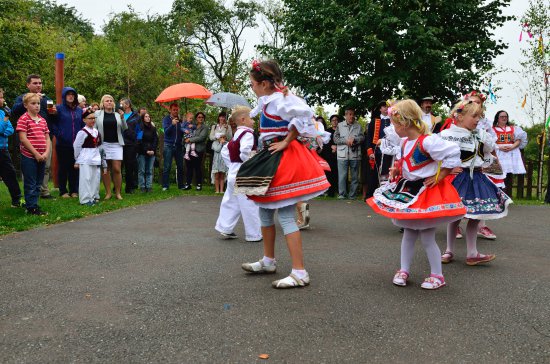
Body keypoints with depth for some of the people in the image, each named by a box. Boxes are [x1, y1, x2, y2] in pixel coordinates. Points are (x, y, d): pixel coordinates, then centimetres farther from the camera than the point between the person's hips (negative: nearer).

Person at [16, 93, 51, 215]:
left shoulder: (43, 120, 12)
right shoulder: (23, 119, -7)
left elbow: (47, 138, 11)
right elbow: (23, 139, -14)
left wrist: (46, 153, -5)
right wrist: (36, 154, -15)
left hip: (42, 158, 6)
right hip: (29, 157, -6)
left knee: (38, 184, 12)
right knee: (30, 184, 0)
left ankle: (34, 205, 21)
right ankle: (31, 208, 7)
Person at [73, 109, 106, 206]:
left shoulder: (97, 132, 12)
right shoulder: (82, 132, -9)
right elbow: (76, 146, -7)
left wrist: (103, 162, 16)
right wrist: (77, 160, -3)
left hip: (96, 160, 7)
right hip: (85, 161, -7)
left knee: (96, 179, 11)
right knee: (86, 179, -6)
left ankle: (94, 197, 22)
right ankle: (86, 199, -2)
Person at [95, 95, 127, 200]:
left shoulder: (117, 114, 12)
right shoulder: (98, 114, 6)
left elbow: (124, 128, 7)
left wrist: (122, 118, -7)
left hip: (116, 144, 1)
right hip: (103, 144, -1)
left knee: (117, 169, -4)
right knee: (105, 169, 2)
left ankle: (118, 192, 6)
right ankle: (108, 192, 10)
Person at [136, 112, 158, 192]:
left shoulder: (153, 128, 13)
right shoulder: (140, 128, 0)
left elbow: (156, 140, 9)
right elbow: (139, 141, -4)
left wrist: (153, 150, -5)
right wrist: (146, 151, -10)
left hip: (152, 152, 3)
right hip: (142, 153, -3)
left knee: (150, 171, 3)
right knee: (142, 171, -2)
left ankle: (149, 186, 4)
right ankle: (142, 187, 1)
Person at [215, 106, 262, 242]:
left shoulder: (235, 135, 14)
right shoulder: (247, 134, -14)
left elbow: (224, 151, 18)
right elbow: (245, 153, -29)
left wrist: (232, 164, 18)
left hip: (233, 173, 9)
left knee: (231, 202, 16)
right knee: (249, 205, -1)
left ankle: (225, 228, 22)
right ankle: (254, 234, 6)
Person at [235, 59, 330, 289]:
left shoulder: (280, 99, -18)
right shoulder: (266, 100, 10)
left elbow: (304, 113, -32)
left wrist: (287, 141, -24)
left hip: (284, 159, -10)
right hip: (270, 158, 10)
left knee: (285, 216, -10)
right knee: (264, 211, 17)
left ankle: (299, 273, -5)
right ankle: (268, 262, 31)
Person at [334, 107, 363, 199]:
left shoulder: (358, 126, 12)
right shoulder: (340, 125, 10)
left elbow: (362, 137, 4)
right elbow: (335, 138, 3)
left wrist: (354, 139, -13)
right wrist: (346, 141, -8)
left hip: (355, 154, 1)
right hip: (342, 154, -1)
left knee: (354, 176, 4)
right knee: (342, 175, -3)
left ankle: (352, 195, 11)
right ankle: (342, 194, 4)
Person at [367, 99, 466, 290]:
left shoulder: (427, 141, -23)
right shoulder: (405, 142, 5)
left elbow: (453, 153, -25)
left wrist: (440, 176, -20)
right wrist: (397, 169, 6)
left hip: (427, 193, -8)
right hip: (408, 191, 8)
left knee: (427, 237, 1)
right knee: (408, 234, 14)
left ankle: (437, 275, 17)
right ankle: (404, 270, 25)